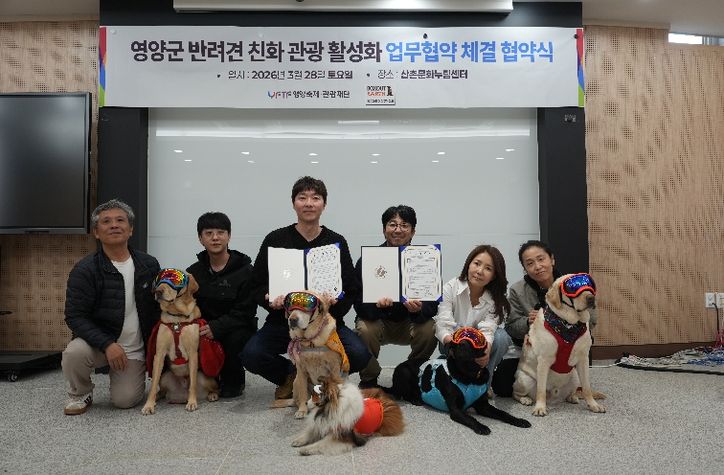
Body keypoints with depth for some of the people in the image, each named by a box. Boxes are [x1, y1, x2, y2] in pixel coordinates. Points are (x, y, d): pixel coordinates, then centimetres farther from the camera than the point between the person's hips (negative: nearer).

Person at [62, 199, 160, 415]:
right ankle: (80, 394, 0)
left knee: (126, 400, -11)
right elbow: (75, 317, -14)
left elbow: (159, 307, 7)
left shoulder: (149, 265, -2)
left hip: (136, 349, 2)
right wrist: (107, 344, -27)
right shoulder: (85, 270, -11)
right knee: (74, 353, -33)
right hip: (99, 340, -1)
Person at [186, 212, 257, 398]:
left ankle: (233, 380, -2)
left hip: (237, 329, -3)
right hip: (203, 330, 3)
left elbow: (245, 312, -13)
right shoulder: (193, 272, 9)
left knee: (234, 339, -35)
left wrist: (216, 327, -29)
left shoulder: (245, 271, -6)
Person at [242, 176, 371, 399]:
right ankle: (290, 376, 9)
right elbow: (256, 286, 5)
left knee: (359, 354, -24)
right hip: (282, 321, 0)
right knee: (250, 355, -26)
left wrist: (336, 301, -18)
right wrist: (270, 299, -17)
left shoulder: (337, 242, 6)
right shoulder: (275, 240, 4)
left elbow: (352, 290, 4)